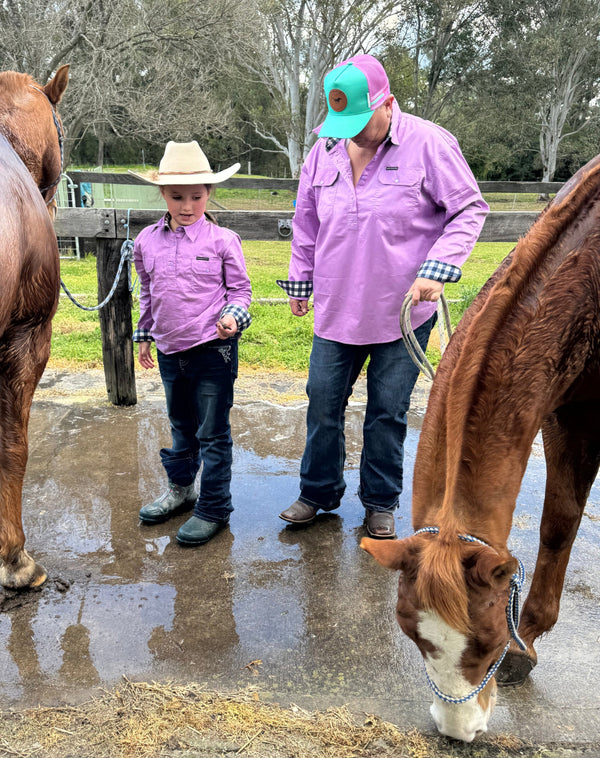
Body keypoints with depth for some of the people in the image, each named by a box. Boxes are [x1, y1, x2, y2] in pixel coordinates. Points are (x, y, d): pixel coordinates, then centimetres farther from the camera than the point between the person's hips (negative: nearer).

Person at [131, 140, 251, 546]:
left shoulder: (223, 240, -7)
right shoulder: (147, 241, 5)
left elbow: (240, 288, 0)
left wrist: (234, 315, -19)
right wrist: (144, 335, 20)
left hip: (214, 349, -4)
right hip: (170, 350, 5)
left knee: (213, 434, 4)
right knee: (181, 427, 22)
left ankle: (214, 509, 17)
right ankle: (180, 488, 42)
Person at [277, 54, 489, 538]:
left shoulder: (428, 144, -9)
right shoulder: (325, 150, 4)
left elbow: (470, 211, -6)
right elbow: (306, 222, 15)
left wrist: (437, 270, -17)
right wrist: (300, 281, 17)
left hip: (403, 311, -3)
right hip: (336, 308, 4)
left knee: (388, 411, 7)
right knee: (323, 403, 10)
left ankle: (381, 502, 26)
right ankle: (319, 492, 30)